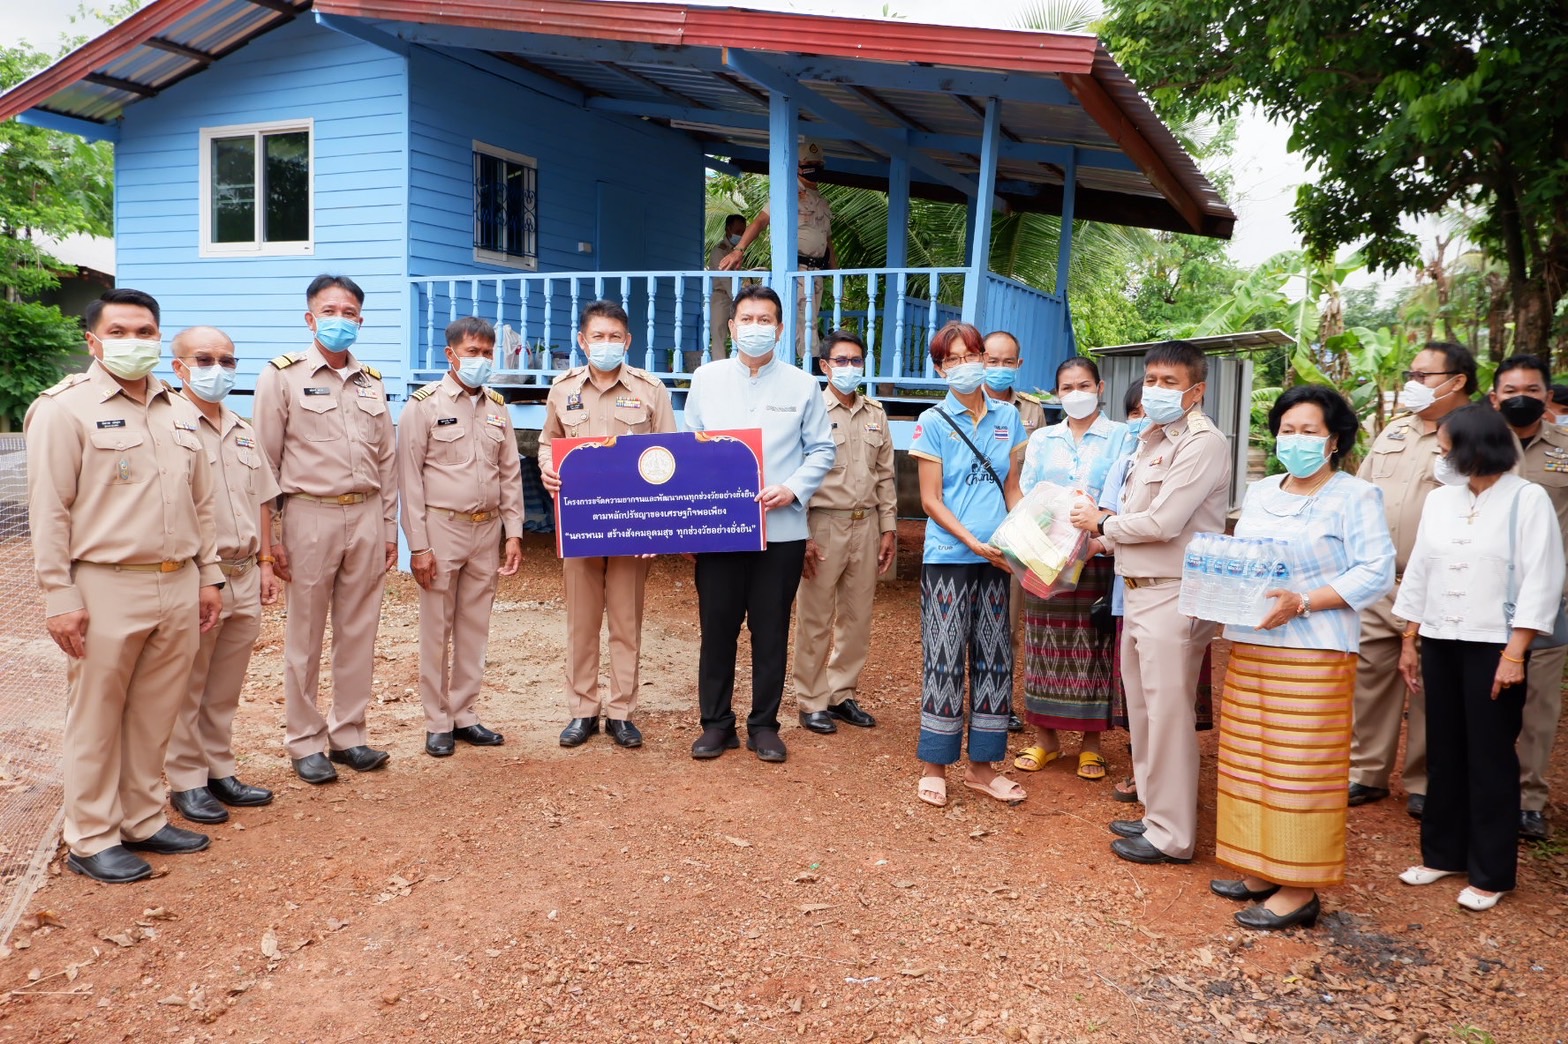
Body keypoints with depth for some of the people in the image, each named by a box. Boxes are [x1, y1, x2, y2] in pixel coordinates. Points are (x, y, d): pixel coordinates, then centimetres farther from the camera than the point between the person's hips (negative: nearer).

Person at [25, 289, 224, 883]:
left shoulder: (179, 411, 13)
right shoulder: (65, 408, -5)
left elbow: (201, 502, 17)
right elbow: (49, 511, -9)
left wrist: (210, 576, 13)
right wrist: (60, 597, -12)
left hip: (179, 588, 6)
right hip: (106, 590, -5)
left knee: (155, 715, 13)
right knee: (95, 719, 5)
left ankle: (144, 820, 27)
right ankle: (91, 840, 18)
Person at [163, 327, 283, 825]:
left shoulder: (243, 432, 14)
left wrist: (265, 564, 14)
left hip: (244, 576, 6)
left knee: (226, 689, 14)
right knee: (186, 689, 5)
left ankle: (220, 772, 25)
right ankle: (186, 782, 16)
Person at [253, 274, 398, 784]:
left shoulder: (371, 382, 13)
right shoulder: (282, 375, -1)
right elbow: (265, 461, -3)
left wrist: (389, 528, 11)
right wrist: (269, 537, -7)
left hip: (366, 516, 4)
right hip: (311, 515, -4)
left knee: (358, 632, 8)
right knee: (305, 637, 4)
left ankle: (348, 733, 20)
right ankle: (305, 742, 16)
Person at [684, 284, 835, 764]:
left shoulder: (802, 385, 5)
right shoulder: (706, 380, 8)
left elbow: (821, 449, 6)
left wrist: (793, 489, -10)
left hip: (781, 528, -1)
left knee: (771, 630, 6)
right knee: (717, 627, 5)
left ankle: (764, 724, 20)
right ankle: (716, 722, 19)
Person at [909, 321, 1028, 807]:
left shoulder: (1007, 417, 9)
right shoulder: (933, 422, -2)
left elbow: (1012, 489, 12)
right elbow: (931, 499, -6)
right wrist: (974, 543, -15)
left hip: (996, 558, 4)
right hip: (948, 556, -4)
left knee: (994, 657, 8)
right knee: (944, 658, -1)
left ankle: (981, 766, 20)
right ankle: (934, 766, 12)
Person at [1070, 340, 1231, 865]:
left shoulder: (1202, 443, -13)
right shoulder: (1154, 441, 17)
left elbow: (1162, 522, -20)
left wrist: (1102, 523, -6)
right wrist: (1101, 538, 2)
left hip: (1173, 597, -10)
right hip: (1140, 591, 10)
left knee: (1168, 714, -4)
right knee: (1143, 711, 16)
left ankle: (1171, 836, 7)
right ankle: (1156, 815, 29)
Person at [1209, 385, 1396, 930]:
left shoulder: (1356, 496, -2)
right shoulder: (1259, 493, 17)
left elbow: (1376, 573, -10)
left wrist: (1303, 602, -19)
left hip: (1314, 652, -6)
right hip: (1250, 646, 6)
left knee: (1301, 767, -2)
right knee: (1250, 761, 8)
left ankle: (1299, 890, 6)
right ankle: (1260, 869, 20)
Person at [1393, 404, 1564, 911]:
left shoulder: (1527, 500, -8)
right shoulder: (1439, 500, 7)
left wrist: (1515, 653, -16)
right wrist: (1409, 642, 11)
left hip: (1492, 645, -5)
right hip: (1439, 642, 5)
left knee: (1490, 759, 3)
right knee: (1443, 753, 12)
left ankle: (1490, 874, 14)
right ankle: (1442, 854, 25)